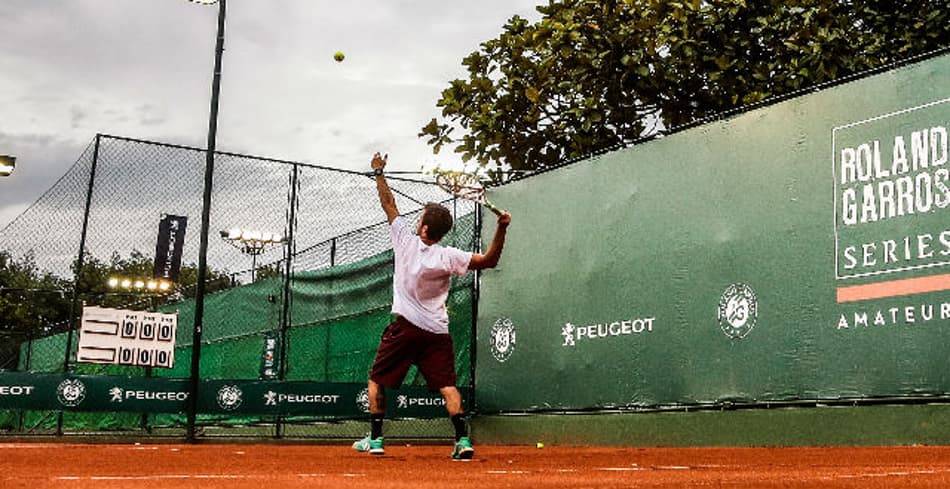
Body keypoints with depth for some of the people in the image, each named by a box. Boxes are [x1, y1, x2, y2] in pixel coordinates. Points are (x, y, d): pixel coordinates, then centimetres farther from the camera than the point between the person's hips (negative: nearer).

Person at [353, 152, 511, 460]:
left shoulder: (405, 238, -6)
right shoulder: (448, 257, -10)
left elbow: (388, 204, 6)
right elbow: (489, 261, -9)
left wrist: (379, 174, 18)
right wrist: (501, 230, -19)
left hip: (405, 328, 0)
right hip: (436, 331, 0)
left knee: (377, 380, 13)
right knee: (447, 386, -1)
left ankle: (375, 439, 11)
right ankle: (463, 440, -14)